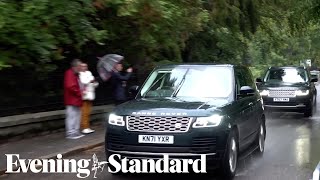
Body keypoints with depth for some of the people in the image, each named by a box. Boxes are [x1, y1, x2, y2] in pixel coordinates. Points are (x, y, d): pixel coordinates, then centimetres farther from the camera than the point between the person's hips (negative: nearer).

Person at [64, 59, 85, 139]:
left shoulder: (76, 74, 18)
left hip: (76, 100, 11)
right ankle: (70, 133, -5)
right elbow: (70, 86, -24)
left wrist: (81, 92, 9)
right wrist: (80, 93, -15)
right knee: (71, 116, -8)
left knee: (77, 116, 14)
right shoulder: (70, 73, -14)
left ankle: (76, 132, 21)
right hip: (71, 100, -11)